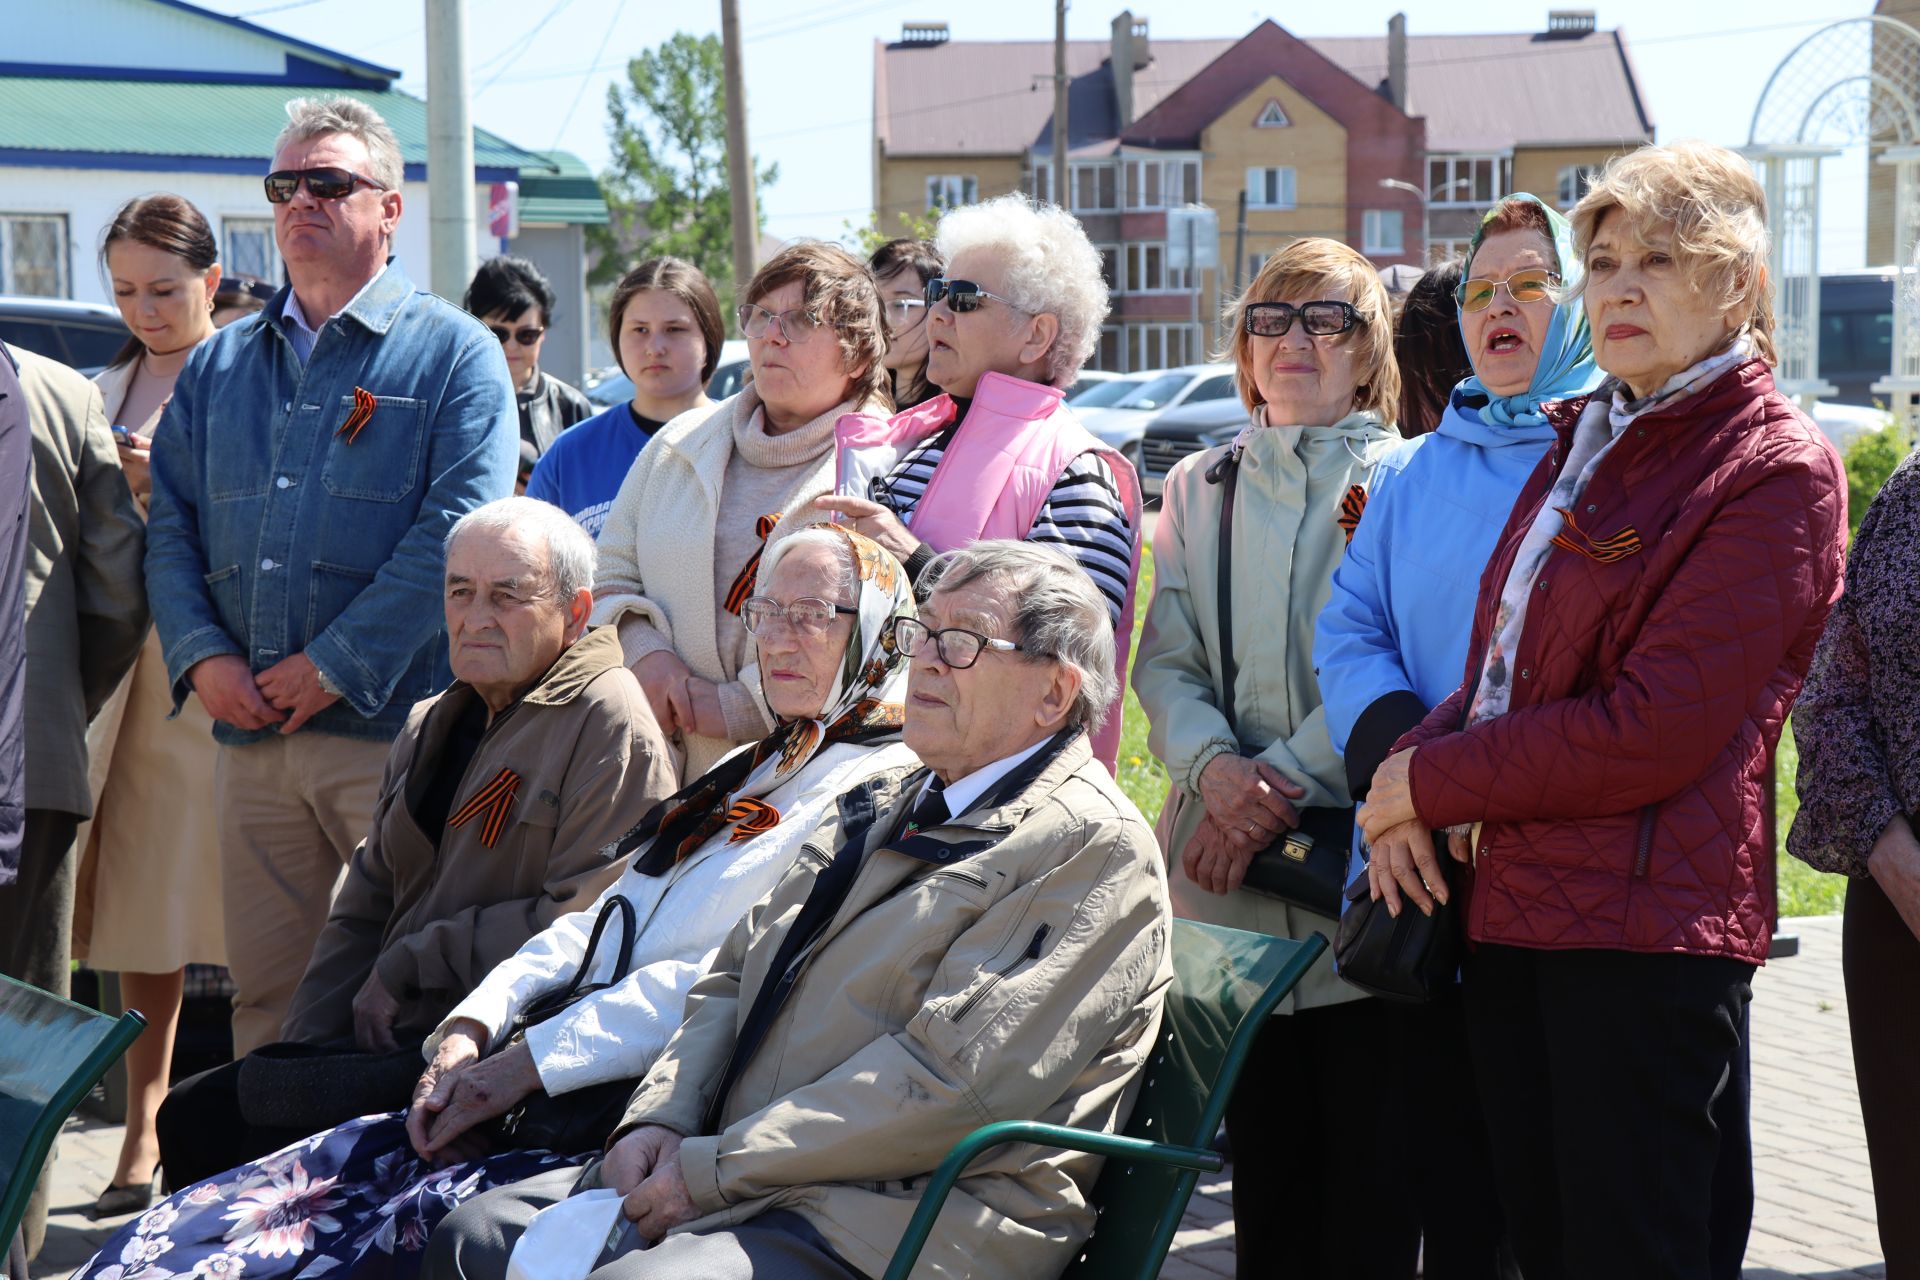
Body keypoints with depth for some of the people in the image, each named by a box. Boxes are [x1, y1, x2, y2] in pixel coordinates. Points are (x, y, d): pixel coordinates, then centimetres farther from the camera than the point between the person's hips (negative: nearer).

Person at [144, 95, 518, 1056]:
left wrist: (335, 667, -15)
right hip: (247, 734, 5)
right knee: (264, 995, 8)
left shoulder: (453, 353, 2)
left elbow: (455, 531, -10)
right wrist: (200, 655, -6)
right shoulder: (217, 366, 18)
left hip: (393, 727, -4)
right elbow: (172, 528, 13)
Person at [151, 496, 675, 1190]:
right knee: (193, 1113, -7)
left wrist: (406, 968, -9)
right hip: (400, 1040, 8)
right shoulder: (430, 726, 20)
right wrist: (303, 1047, 4)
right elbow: (364, 909, 19)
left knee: (271, 1108, -25)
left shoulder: (610, 726, -7)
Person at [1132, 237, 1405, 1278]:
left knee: (1370, 1171, -2)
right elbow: (1166, 663, 7)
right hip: (1226, 876, 3)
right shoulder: (1198, 487, 15)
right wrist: (1216, 766, -12)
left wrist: (1283, 776, -17)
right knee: (1262, 1165, 7)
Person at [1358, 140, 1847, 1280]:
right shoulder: (1586, 441, 18)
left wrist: (1434, 781, -10)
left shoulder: (1777, 468, -8)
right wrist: (1408, 766, -3)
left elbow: (1654, 731, -16)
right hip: (1508, 907, 8)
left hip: (1646, 929, -7)